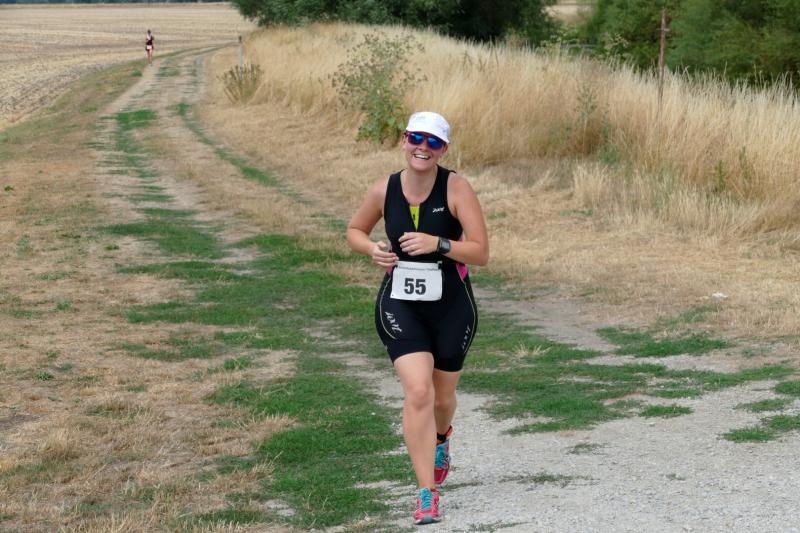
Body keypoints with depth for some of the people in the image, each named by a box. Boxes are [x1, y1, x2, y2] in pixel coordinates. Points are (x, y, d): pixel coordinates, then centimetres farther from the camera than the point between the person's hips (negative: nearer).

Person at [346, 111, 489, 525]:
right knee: (417, 393, -18)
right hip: (400, 306, 0)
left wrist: (438, 244, -29)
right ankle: (427, 496, -13)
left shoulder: (456, 188, -12)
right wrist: (371, 249, -8)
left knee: (442, 397, 17)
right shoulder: (384, 191, -5)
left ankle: (440, 438, 56)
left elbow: (481, 253, -15)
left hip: (451, 308, 0)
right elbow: (354, 230, 13)